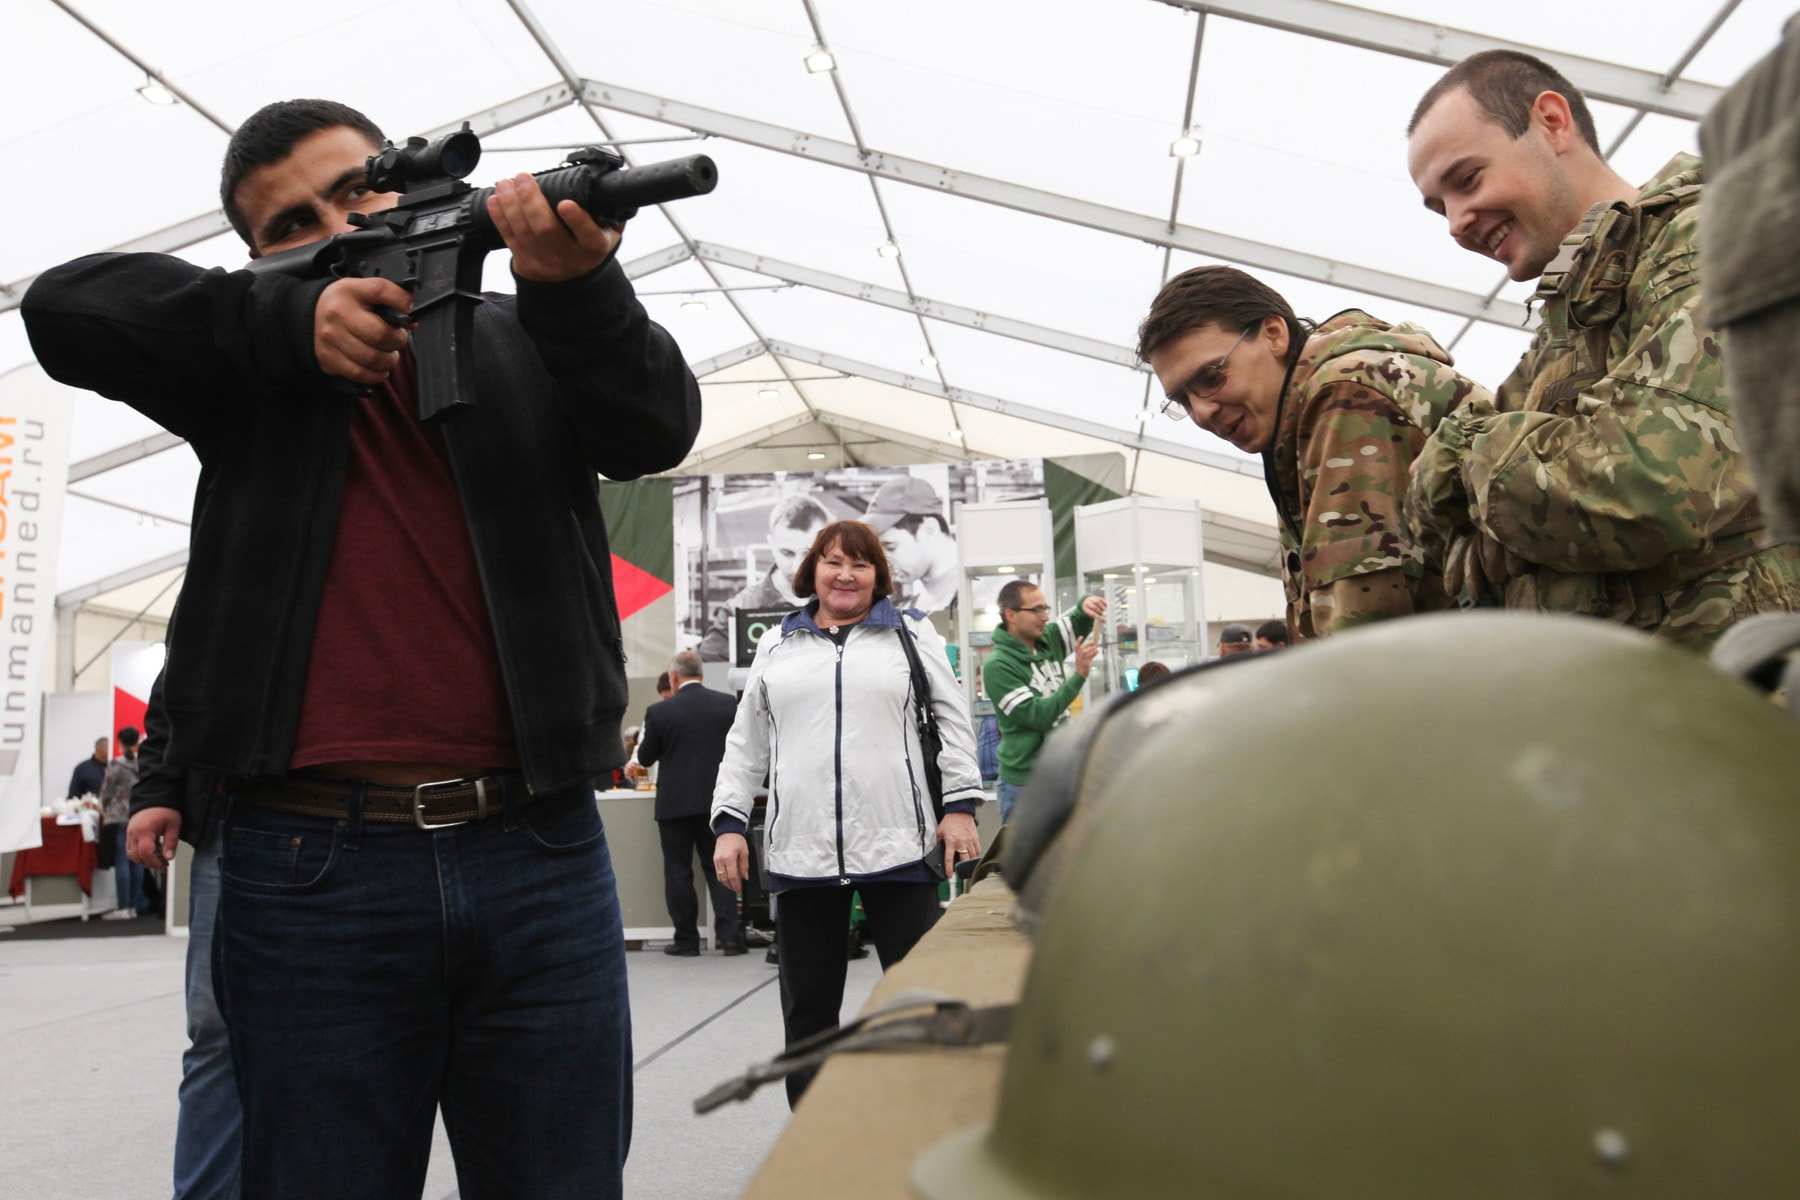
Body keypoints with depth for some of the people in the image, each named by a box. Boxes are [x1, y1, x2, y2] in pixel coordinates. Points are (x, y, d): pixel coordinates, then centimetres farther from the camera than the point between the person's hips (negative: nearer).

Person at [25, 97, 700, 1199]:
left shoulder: (526, 343, 11)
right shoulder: (254, 370, 10)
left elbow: (658, 427, -5)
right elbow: (65, 309, -2)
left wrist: (578, 284, -24)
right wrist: (291, 319, -13)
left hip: (541, 861, 1)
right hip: (313, 877, 0)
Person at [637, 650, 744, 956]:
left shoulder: (659, 712, -10)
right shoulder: (729, 704, -4)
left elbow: (645, 758, 0)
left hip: (675, 804, -2)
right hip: (716, 801, 2)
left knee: (678, 871, 8)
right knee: (718, 868, 10)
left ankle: (686, 939, 11)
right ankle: (729, 935, 6)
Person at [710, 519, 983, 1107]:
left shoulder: (911, 633, 11)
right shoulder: (777, 646, 16)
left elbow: (954, 722, 7)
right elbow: (745, 744, 17)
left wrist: (961, 804, -2)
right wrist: (728, 822, 8)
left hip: (898, 845, -2)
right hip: (800, 852, 2)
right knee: (807, 1009, 8)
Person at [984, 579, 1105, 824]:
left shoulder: (1048, 639, 5)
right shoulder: (998, 666, -15)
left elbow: (1080, 621, 17)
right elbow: (1036, 716, -20)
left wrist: (1087, 604, -8)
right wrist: (1079, 675, -21)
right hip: (1025, 784, -7)